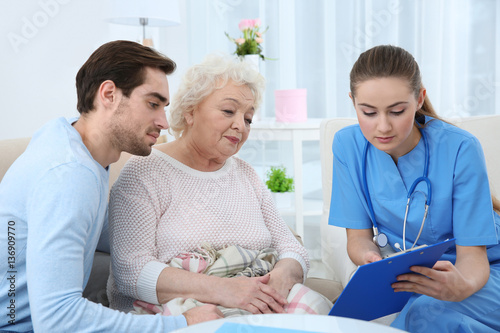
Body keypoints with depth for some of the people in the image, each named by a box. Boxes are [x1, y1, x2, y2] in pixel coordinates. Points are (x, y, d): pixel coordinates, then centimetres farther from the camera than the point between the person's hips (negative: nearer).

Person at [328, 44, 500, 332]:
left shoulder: (460, 149, -20)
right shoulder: (348, 145, -11)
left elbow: (472, 253, -16)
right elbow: (359, 235, -5)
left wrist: (462, 286, -40)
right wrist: (371, 257, -30)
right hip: (411, 273, 3)